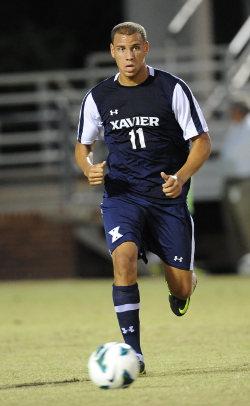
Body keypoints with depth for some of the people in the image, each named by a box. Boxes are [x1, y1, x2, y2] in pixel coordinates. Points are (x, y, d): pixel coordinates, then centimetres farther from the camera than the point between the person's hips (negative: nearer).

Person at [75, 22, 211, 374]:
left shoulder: (172, 89, -4)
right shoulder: (98, 97, 3)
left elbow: (202, 142, -2)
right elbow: (83, 145, 17)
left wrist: (181, 177, -19)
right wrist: (88, 168, -7)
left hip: (168, 197, -1)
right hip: (122, 195, 1)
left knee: (181, 289, 2)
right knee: (124, 256, -28)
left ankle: (186, 282, 43)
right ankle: (133, 353, -25)